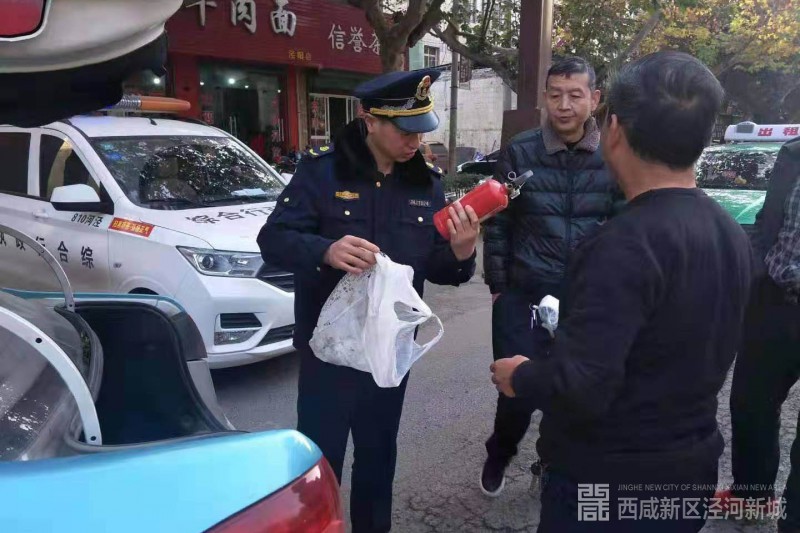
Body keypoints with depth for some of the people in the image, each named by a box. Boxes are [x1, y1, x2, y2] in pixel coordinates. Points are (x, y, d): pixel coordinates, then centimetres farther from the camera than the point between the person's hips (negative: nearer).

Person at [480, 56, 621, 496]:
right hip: (525, 295, -1)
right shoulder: (520, 152, -4)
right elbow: (497, 224, 2)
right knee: (518, 390, 2)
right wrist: (498, 286, 2)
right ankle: (498, 457, 33)